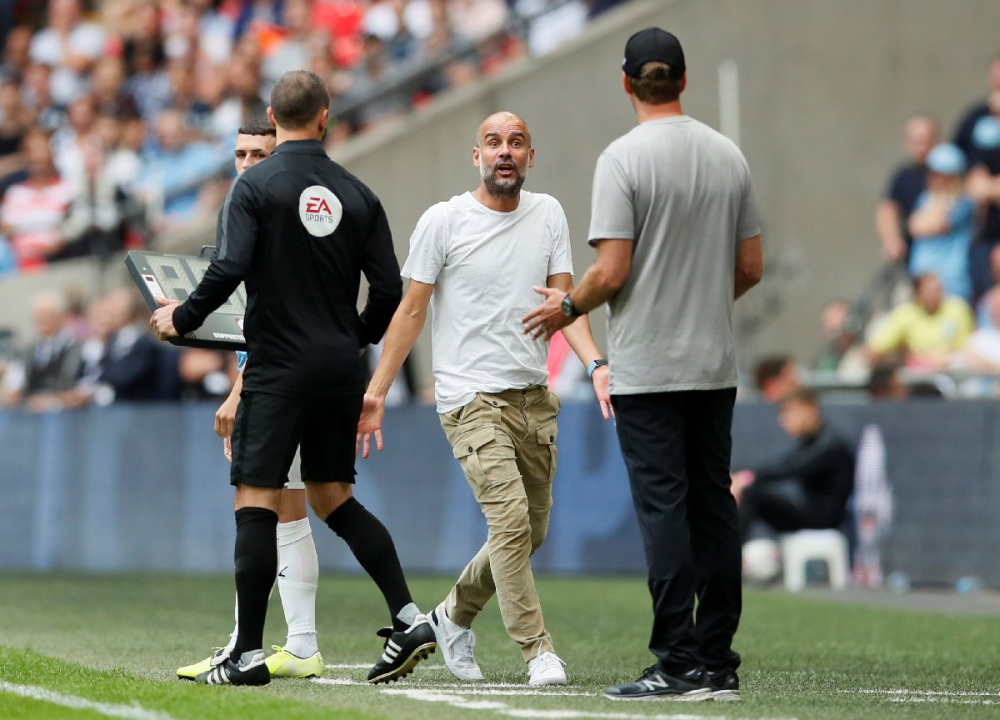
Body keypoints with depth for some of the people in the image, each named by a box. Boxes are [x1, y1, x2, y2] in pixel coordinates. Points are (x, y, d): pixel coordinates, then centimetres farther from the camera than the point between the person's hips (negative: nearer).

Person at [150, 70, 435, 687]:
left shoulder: (256, 186, -7)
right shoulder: (357, 194, 6)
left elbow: (228, 271, -17)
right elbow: (390, 289, 5)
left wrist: (181, 319, -1)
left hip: (279, 367, -5)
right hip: (341, 368, 5)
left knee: (256, 503, -2)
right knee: (335, 499, 16)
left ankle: (249, 654, -5)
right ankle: (409, 618, 6)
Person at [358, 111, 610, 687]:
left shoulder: (548, 214, 8)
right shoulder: (444, 221, -4)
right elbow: (411, 311, 0)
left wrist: (595, 365, -13)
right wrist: (376, 392, -3)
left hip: (534, 397, 5)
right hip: (473, 400, -5)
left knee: (531, 532, 12)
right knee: (510, 517, -20)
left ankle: (454, 617, 35)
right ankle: (539, 652, -14)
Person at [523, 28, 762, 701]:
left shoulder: (624, 158, -12)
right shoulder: (728, 155, 7)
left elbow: (612, 272, -16)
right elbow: (752, 267, 9)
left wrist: (567, 308, 3)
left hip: (649, 367, -6)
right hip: (716, 365, 6)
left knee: (664, 508, -6)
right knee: (714, 506, 9)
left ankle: (679, 664, -9)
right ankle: (718, 662, 10)